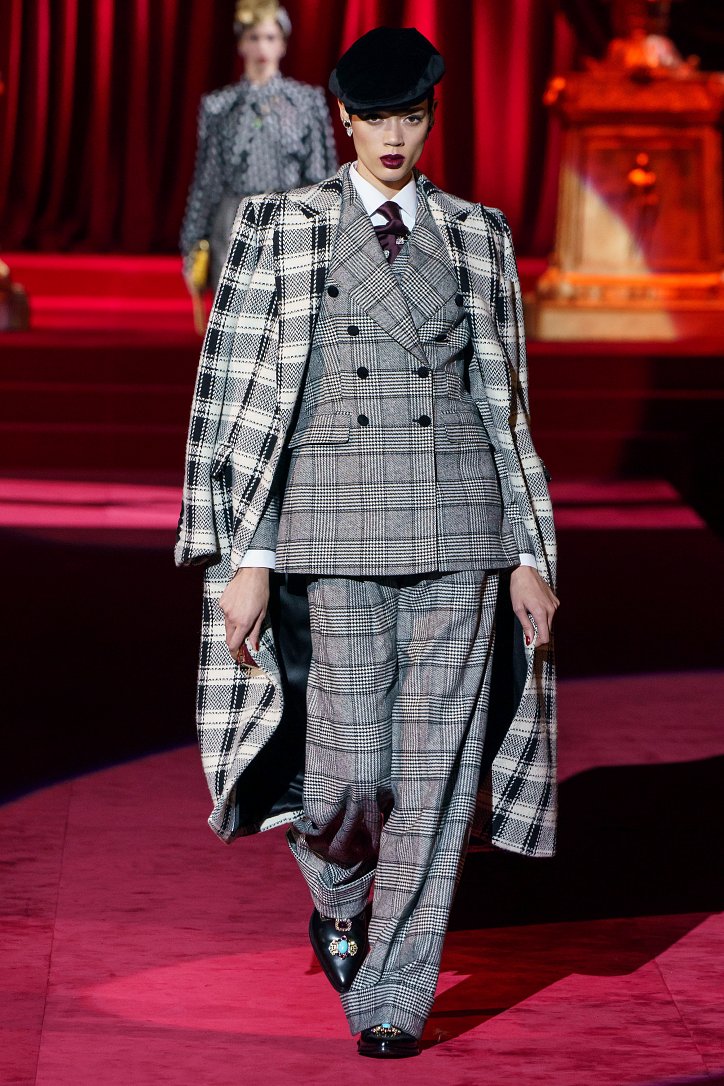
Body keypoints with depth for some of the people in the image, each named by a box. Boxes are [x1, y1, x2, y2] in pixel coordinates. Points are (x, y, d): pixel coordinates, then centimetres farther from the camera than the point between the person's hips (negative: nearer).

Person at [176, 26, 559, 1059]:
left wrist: (529, 555, 6)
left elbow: (505, 404, 12)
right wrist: (245, 559, -6)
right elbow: (235, 399, 1)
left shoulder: (479, 235, 10)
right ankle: (339, 899, 30)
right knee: (354, 769, -5)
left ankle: (394, 996, 11)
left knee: (436, 766, 0)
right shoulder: (281, 229, 4)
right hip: (337, 523, -2)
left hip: (460, 525, 2)